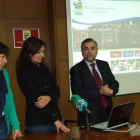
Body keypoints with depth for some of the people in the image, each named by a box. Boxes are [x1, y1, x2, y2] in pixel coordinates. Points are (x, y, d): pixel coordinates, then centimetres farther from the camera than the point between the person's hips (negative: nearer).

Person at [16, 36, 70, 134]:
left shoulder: (43, 68, 11)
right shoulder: (24, 72, -10)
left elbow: (56, 89, 7)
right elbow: (35, 98, -16)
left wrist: (49, 97, -17)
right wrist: (55, 120, -19)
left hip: (54, 116, 6)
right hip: (38, 122, -6)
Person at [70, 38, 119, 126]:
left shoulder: (104, 65, 11)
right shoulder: (76, 70, -6)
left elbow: (115, 84, 11)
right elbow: (78, 94, -14)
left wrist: (110, 90, -13)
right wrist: (99, 92, -21)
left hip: (108, 112, 5)